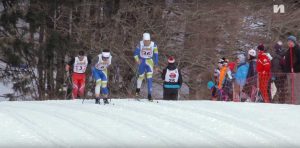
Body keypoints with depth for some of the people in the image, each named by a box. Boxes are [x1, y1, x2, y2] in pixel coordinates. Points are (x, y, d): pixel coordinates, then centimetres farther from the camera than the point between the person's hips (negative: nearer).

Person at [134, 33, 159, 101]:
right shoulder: (140, 44, -13)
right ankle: (138, 89, 45)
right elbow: (136, 53, -3)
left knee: (149, 78, -12)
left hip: (149, 62, -1)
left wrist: (156, 65, -3)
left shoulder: (153, 45, -14)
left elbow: (156, 55, -5)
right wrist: (137, 59, -21)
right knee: (141, 76, 15)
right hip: (142, 62, 1)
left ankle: (149, 95, -10)